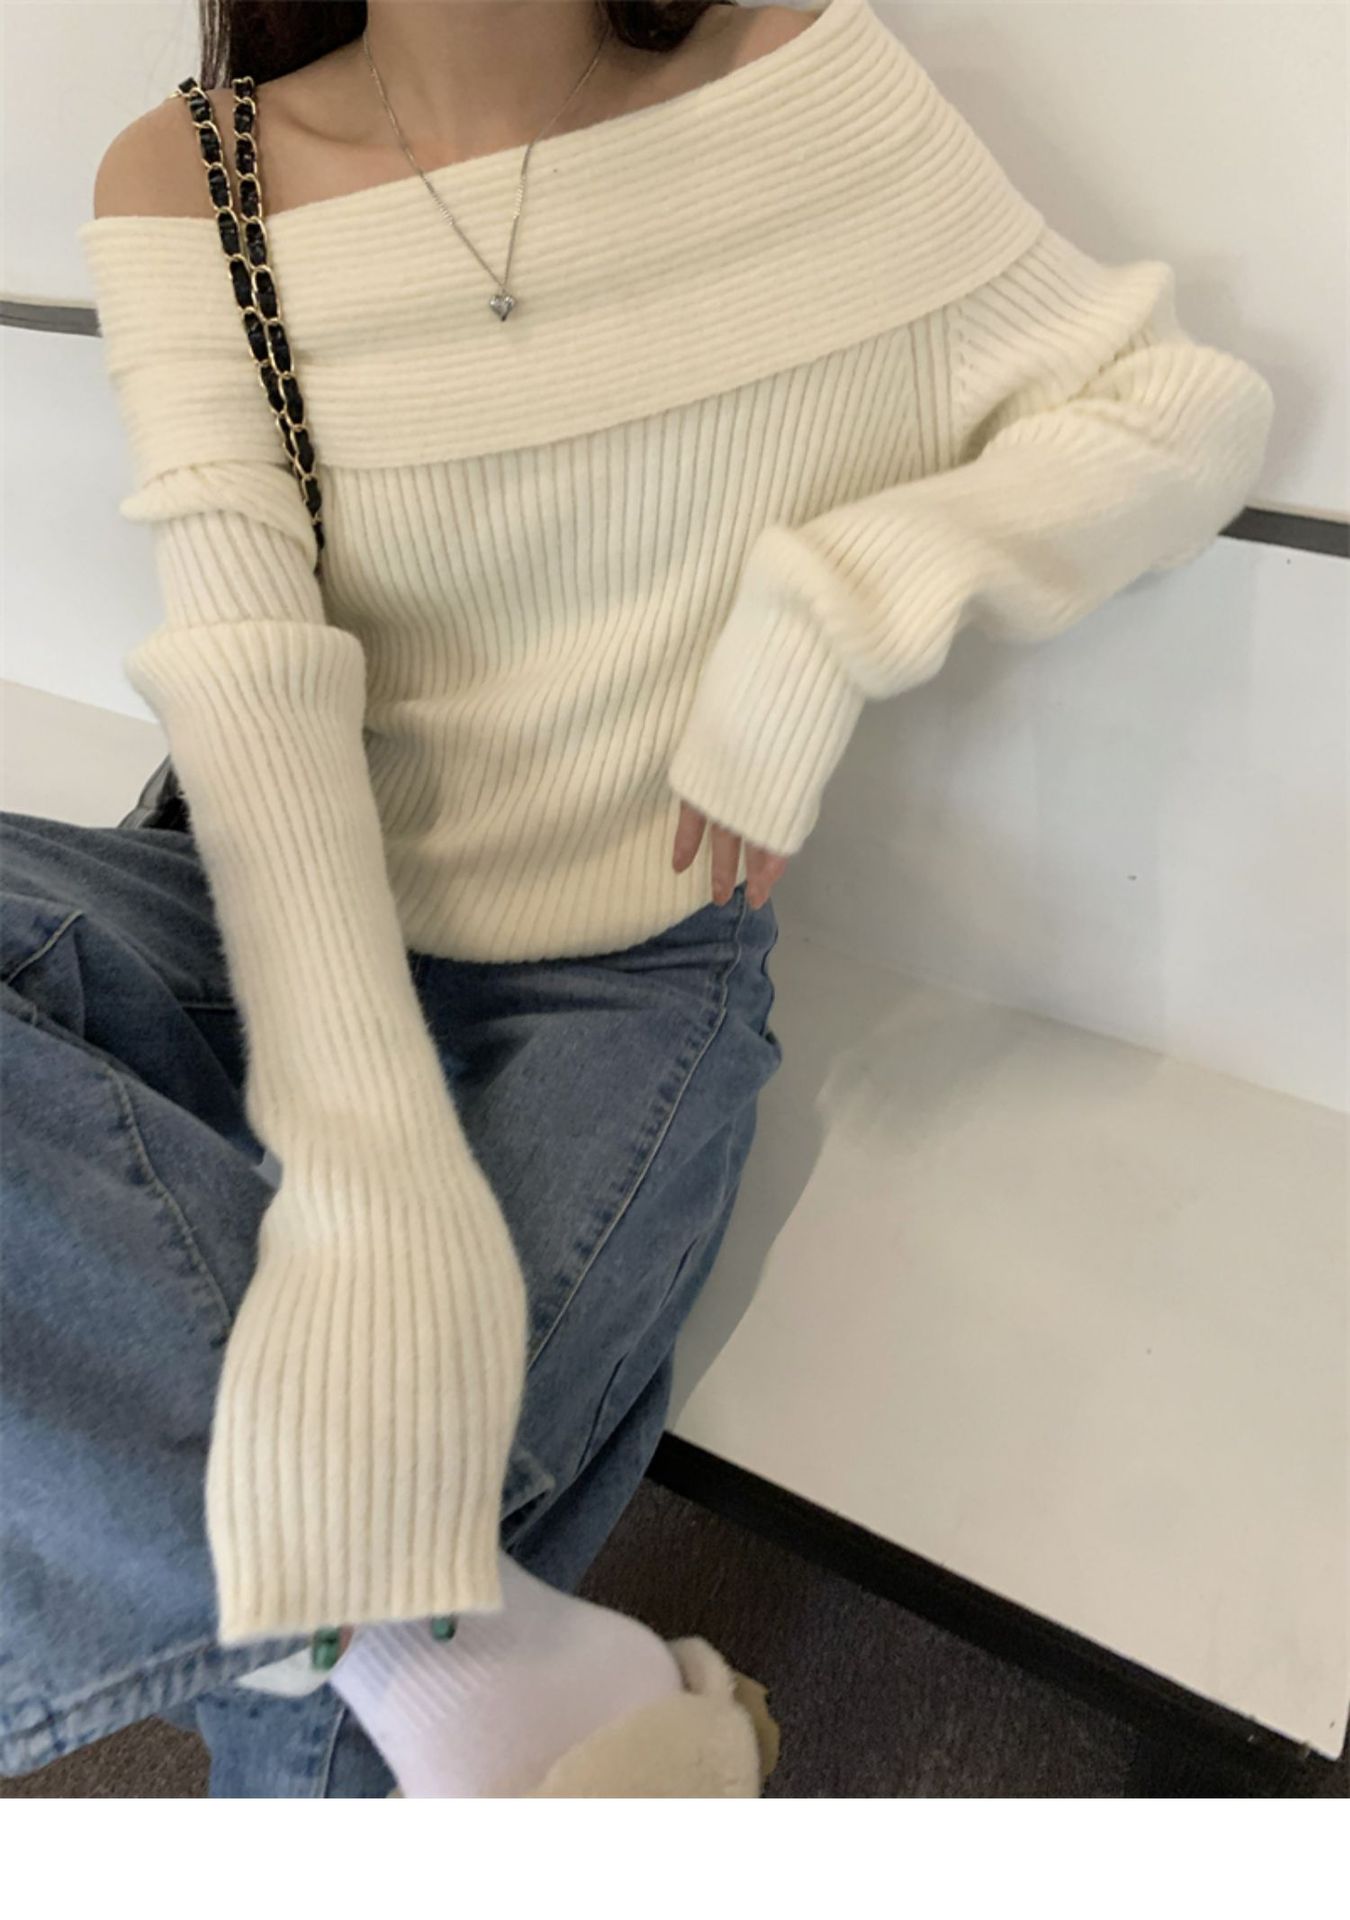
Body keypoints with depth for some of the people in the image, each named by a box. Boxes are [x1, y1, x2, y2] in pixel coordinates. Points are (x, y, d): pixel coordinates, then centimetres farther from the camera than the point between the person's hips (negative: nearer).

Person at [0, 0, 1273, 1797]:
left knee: (323, 1727, -18)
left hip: (627, 978, -2)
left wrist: (828, 611, -18)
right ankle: (418, 1640, -20)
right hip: (290, 940, 3)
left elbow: (1195, 414, -1)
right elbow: (248, 682, -17)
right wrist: (374, 1182, -30)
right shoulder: (190, 181, -2)